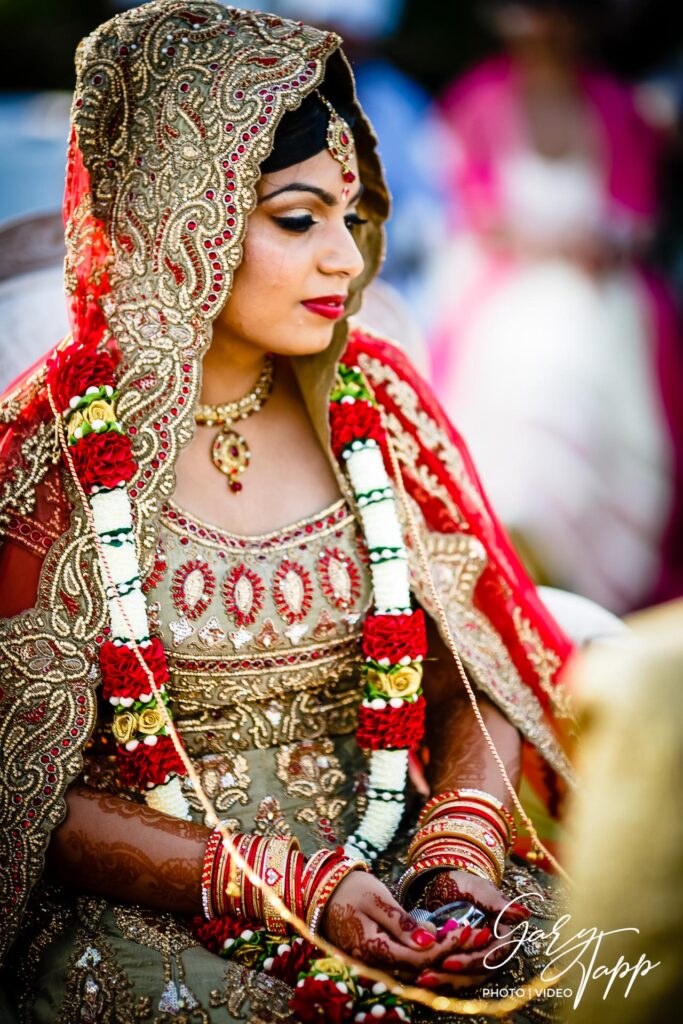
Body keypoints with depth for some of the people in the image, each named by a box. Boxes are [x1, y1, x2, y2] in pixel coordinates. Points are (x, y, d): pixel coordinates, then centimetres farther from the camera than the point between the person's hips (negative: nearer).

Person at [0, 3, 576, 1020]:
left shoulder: (375, 406, 4)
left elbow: (475, 677, 9)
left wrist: (465, 834, -12)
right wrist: (290, 888, -17)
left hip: (387, 869, 4)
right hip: (151, 917, -3)